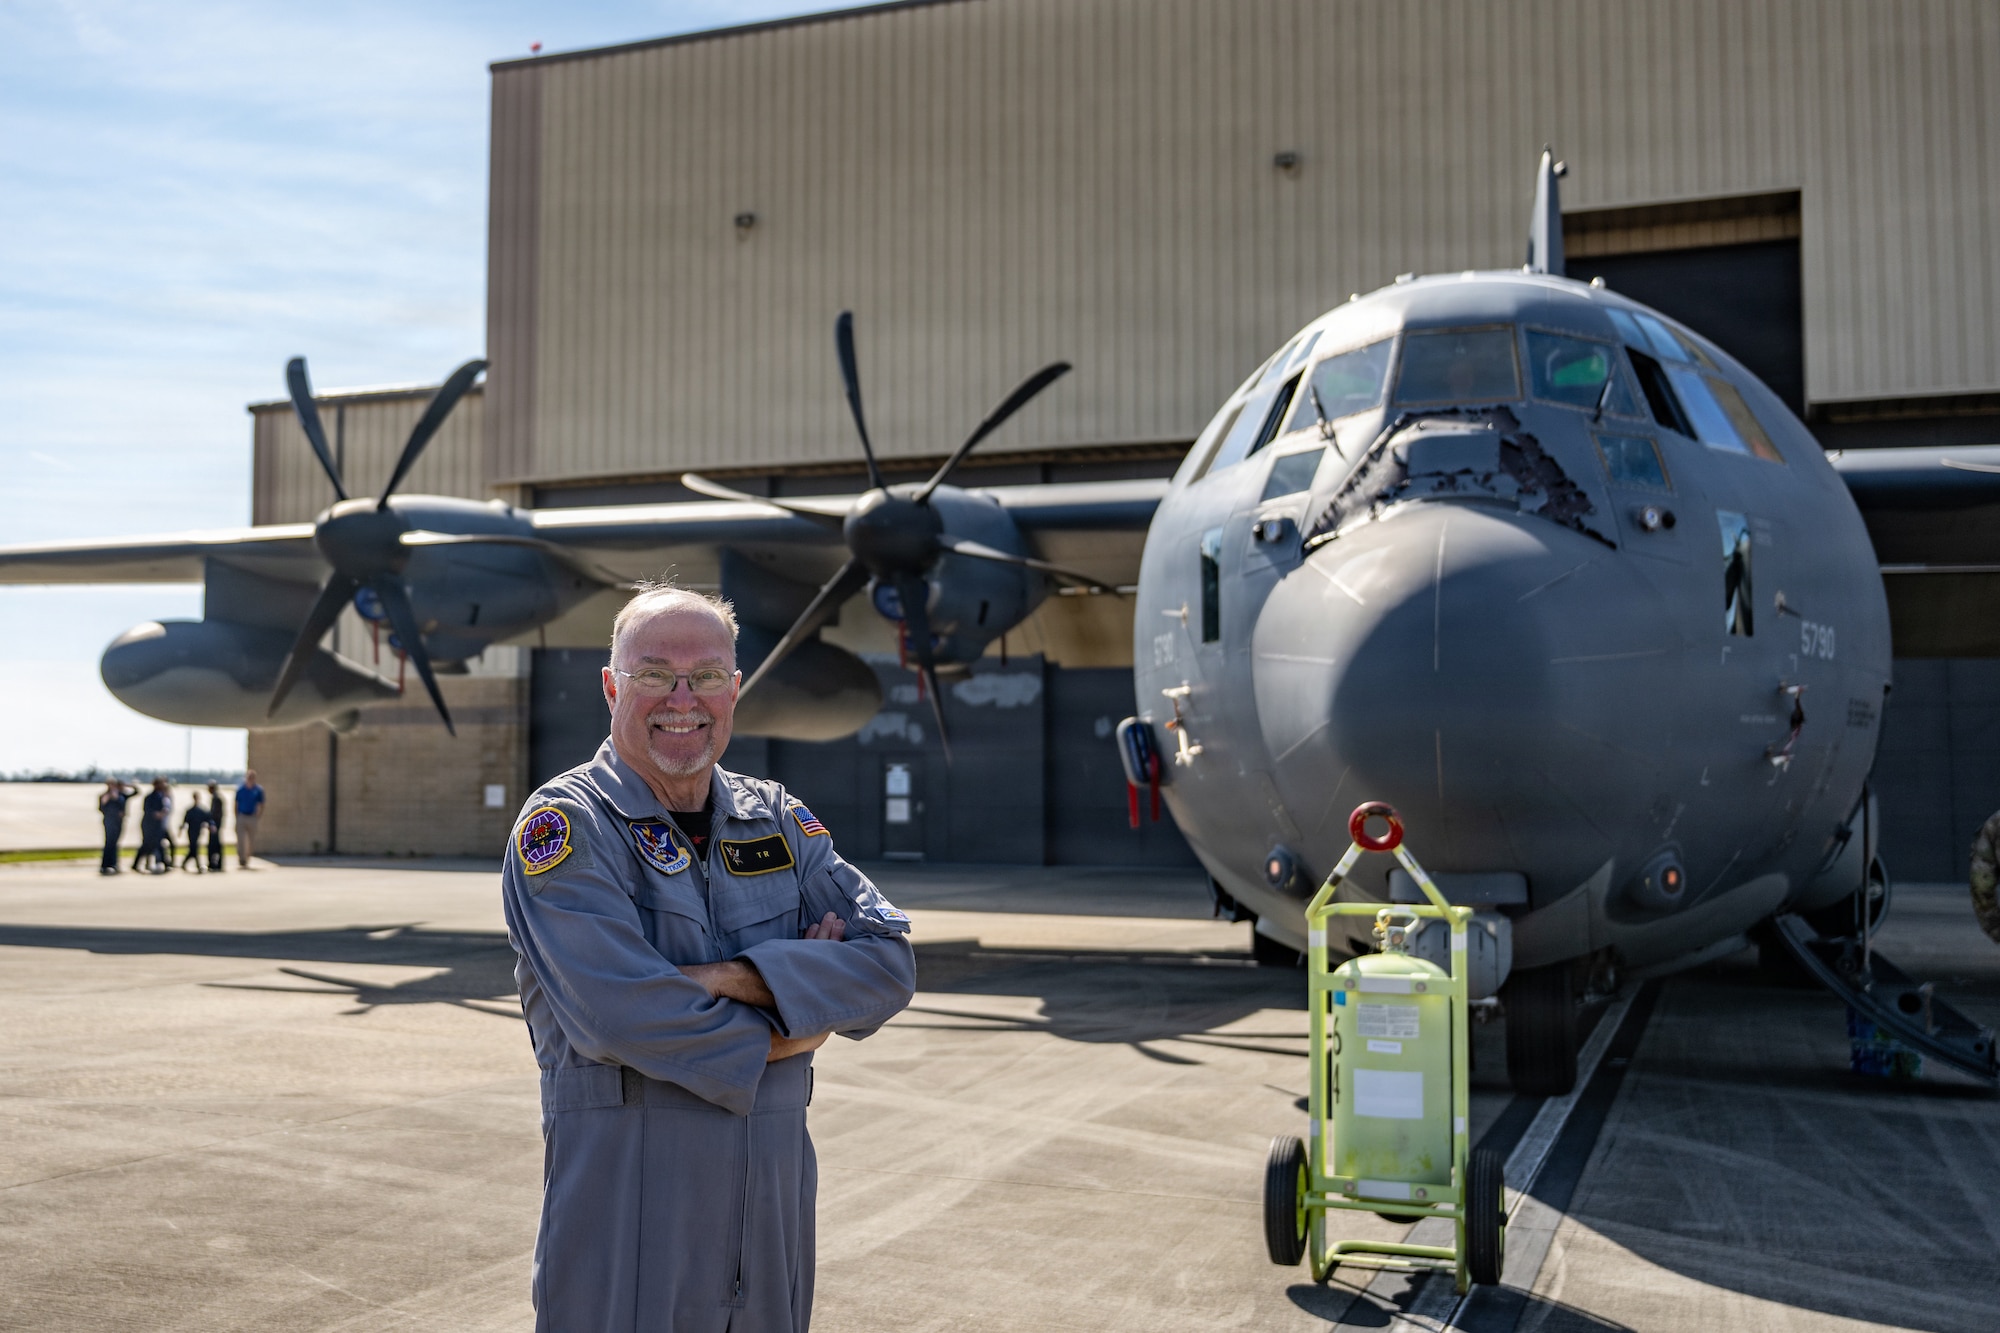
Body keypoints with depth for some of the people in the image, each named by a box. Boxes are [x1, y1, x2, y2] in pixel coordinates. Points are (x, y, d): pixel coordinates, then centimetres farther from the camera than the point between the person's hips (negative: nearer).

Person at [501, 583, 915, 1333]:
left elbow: (889, 963, -3)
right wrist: (796, 1017, -9)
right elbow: (621, 1012, -20)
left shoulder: (779, 822, 8)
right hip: (623, 1210, -4)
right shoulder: (564, 827, -7)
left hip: (773, 1204, 5)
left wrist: (733, 978, -17)